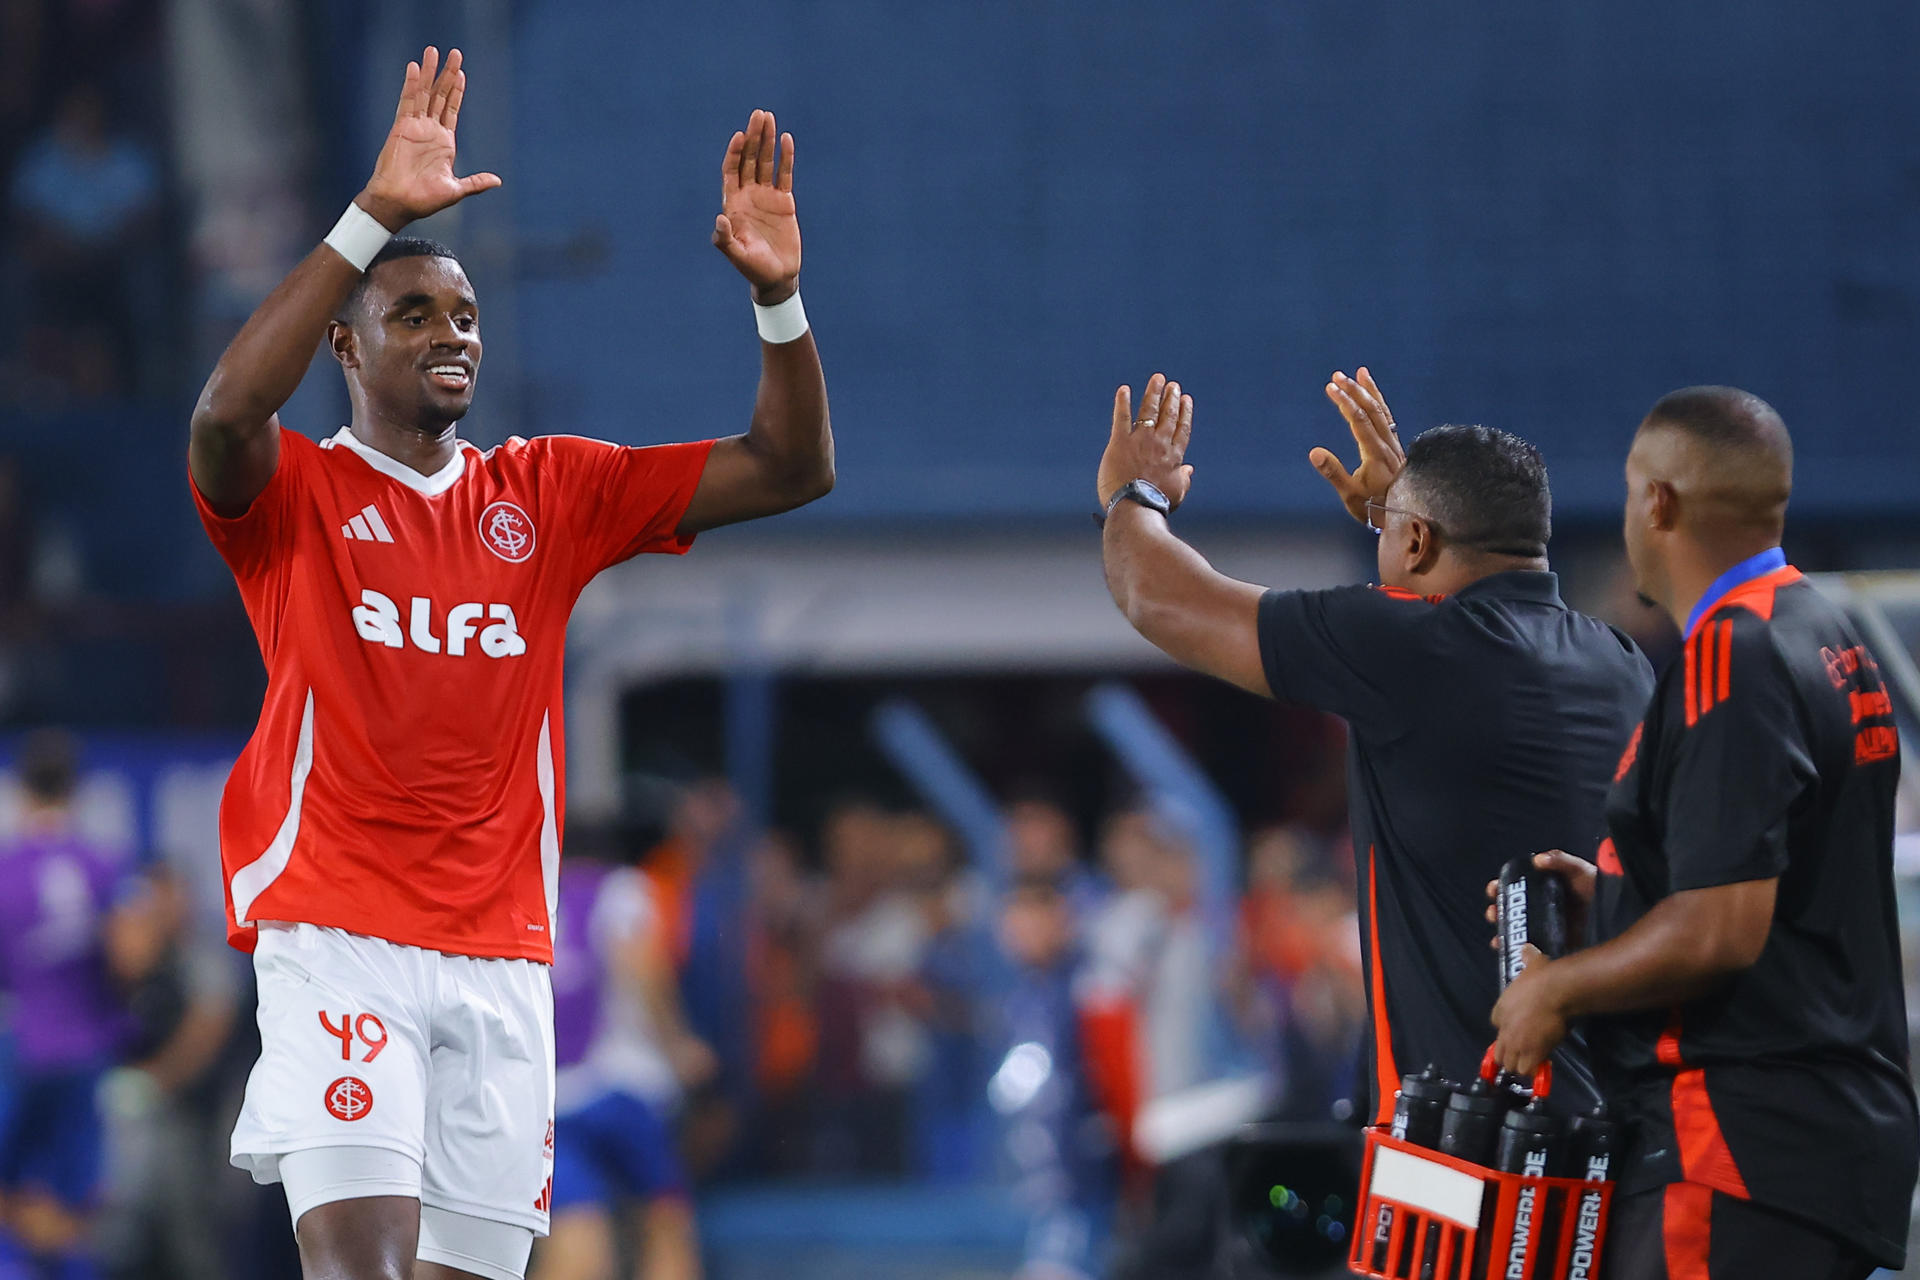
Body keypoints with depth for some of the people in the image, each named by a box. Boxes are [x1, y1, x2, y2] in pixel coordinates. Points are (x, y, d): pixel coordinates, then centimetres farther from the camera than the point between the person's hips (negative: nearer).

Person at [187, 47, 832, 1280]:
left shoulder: (550, 491, 15)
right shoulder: (295, 491, 2)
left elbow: (791, 470, 11)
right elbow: (227, 409, -22)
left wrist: (779, 296, -7)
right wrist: (374, 218, -26)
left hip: (502, 955, 4)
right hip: (337, 936, -4)